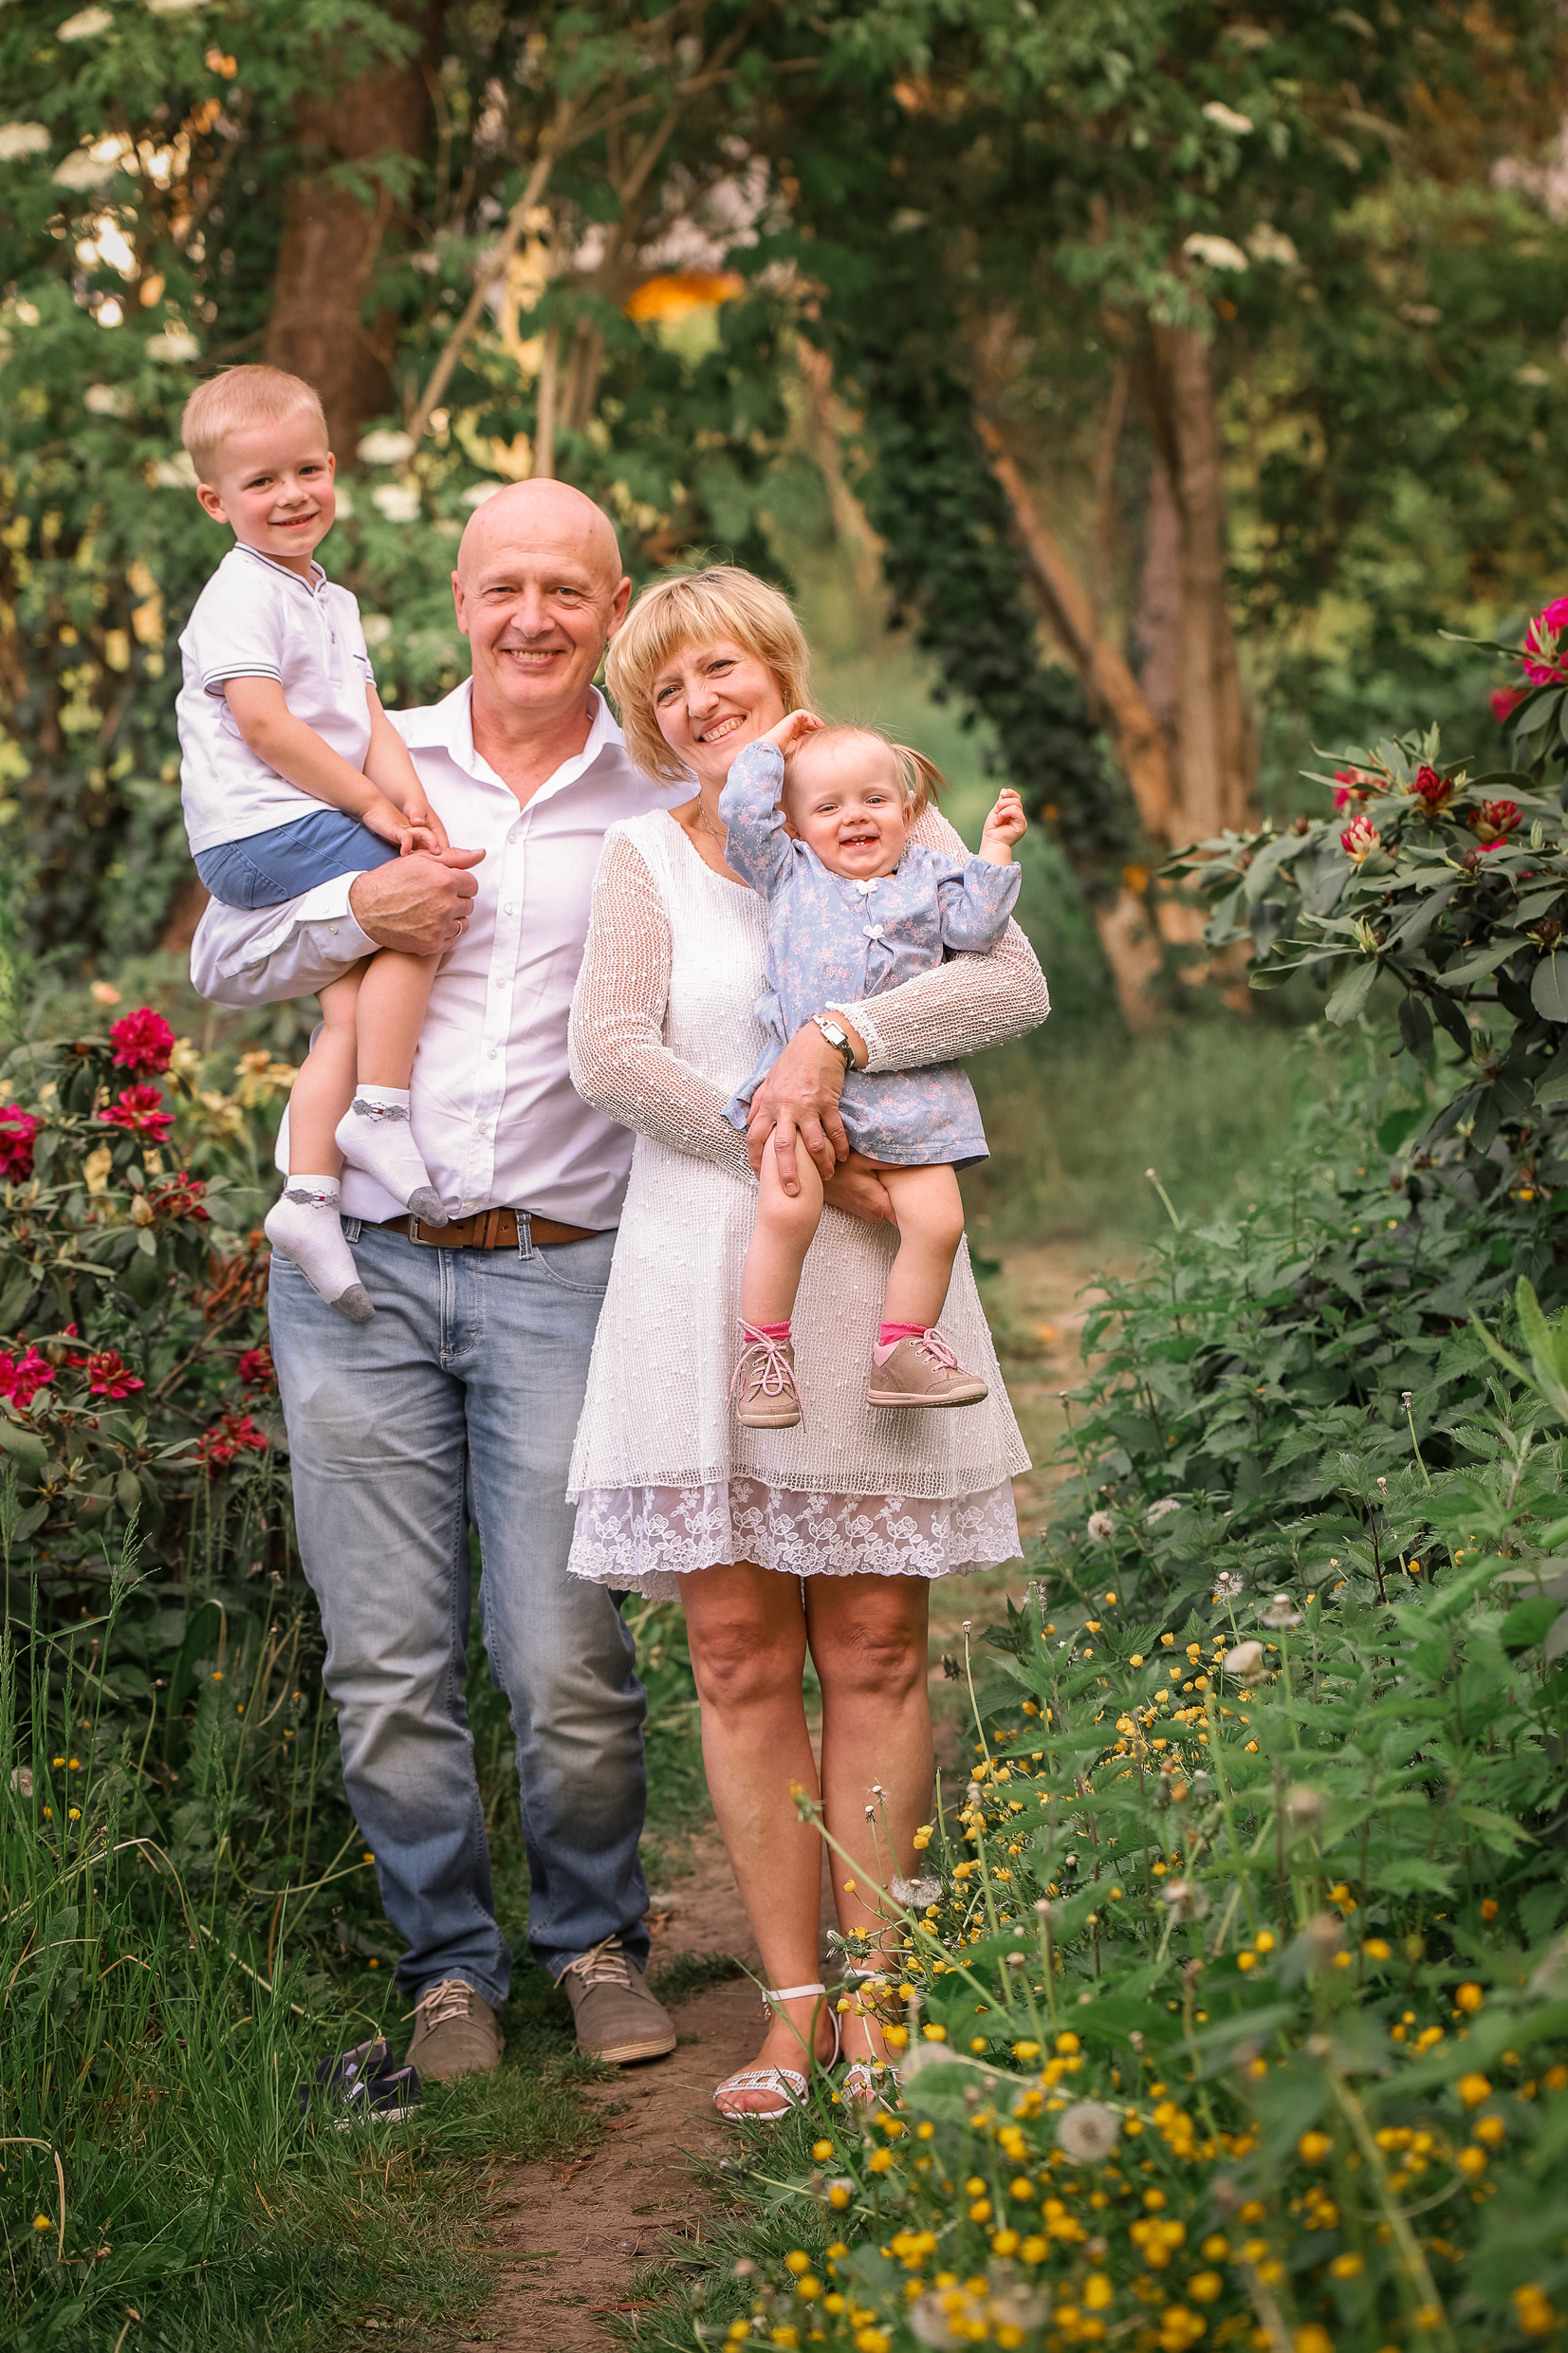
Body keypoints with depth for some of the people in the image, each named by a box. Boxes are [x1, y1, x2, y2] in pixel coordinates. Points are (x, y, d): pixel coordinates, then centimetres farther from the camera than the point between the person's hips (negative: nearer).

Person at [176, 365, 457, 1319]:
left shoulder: (332, 602, 20)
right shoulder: (243, 596, -9)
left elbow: (368, 714, 13)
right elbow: (264, 724, -17)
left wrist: (408, 792, -8)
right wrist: (370, 806, -14)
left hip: (316, 822, 9)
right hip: (261, 832, -9)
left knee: (354, 1003, -4)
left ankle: (310, 1195, -8)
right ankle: (380, 1113, -16)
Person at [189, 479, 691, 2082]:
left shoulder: (667, 805, 7)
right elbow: (219, 965, 11)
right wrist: (355, 912, -6)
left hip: (563, 1275, -1)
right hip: (360, 1270, 2)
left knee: (567, 1670, -5)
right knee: (389, 1667, 2)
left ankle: (595, 1941, 19)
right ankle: (447, 1966, 19)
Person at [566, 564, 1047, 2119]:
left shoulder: (889, 820, 9)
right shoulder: (644, 856, 9)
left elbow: (1013, 983, -6)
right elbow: (605, 1053, -6)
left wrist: (840, 1038, -19)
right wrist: (793, 1152, -13)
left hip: (870, 1275, 0)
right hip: (703, 1272, 0)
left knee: (875, 1642, 0)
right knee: (740, 1652, -1)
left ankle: (870, 1998, 7)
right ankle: (791, 2007, 6)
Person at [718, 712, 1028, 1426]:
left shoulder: (927, 875, 18)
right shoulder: (788, 871, 15)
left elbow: (976, 925, 7)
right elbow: (742, 812, 5)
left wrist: (994, 851, 5)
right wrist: (772, 746, 15)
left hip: (906, 1091, 2)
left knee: (937, 1221, -8)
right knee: (786, 1209, -21)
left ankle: (901, 1351, 9)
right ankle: (763, 1352, -6)